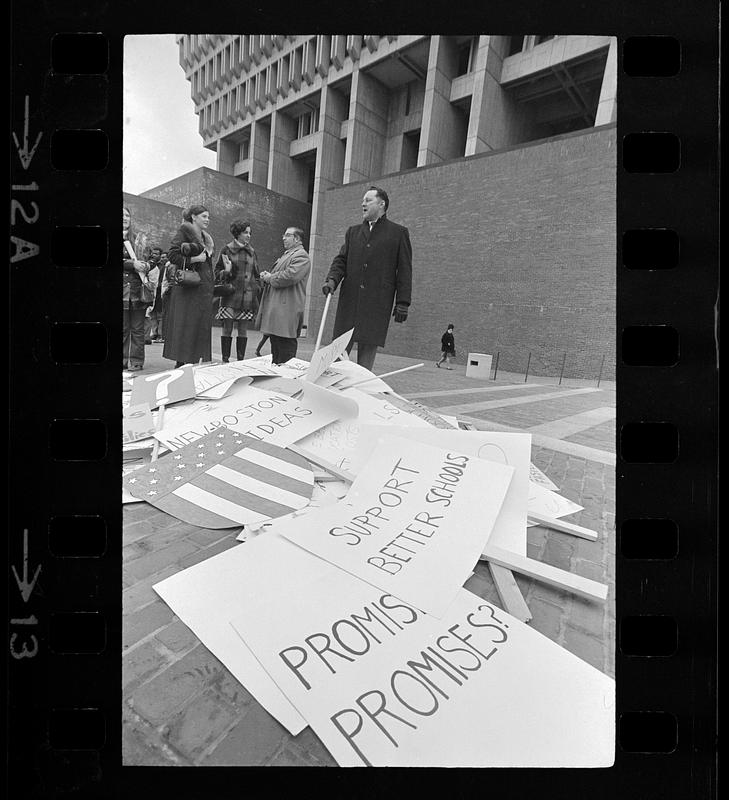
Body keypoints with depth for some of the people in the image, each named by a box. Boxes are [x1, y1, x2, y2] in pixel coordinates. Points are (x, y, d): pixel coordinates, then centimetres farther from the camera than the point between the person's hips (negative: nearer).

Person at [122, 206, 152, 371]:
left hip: (139, 287, 2)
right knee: (123, 326, 0)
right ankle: (123, 359, 8)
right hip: (123, 286, -2)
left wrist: (145, 265, -5)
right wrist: (133, 264, -15)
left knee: (137, 328, 0)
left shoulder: (138, 238, 16)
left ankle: (136, 360, 4)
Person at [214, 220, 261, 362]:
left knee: (243, 330, 4)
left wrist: (257, 290, 11)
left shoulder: (252, 252, 15)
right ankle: (225, 360, 6)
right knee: (227, 329, -2)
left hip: (247, 296, 3)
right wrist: (226, 272, -16)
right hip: (230, 296, -3)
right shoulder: (227, 250, 3)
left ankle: (241, 360, 11)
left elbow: (256, 275, 20)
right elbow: (218, 272, 5)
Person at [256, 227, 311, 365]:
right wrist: (266, 276, 7)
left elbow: (289, 276, -23)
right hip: (275, 310, 11)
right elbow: (276, 276, 31)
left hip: (287, 311, -10)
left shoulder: (301, 256, -7)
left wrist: (269, 278, -8)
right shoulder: (286, 255, 26)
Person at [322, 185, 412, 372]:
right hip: (349, 301, 4)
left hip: (378, 304, -3)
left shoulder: (399, 233, 7)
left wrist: (402, 303, -5)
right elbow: (341, 260, 14)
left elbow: (404, 271, 2)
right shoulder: (353, 232, 20)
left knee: (368, 348, 0)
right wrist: (332, 279, -7)